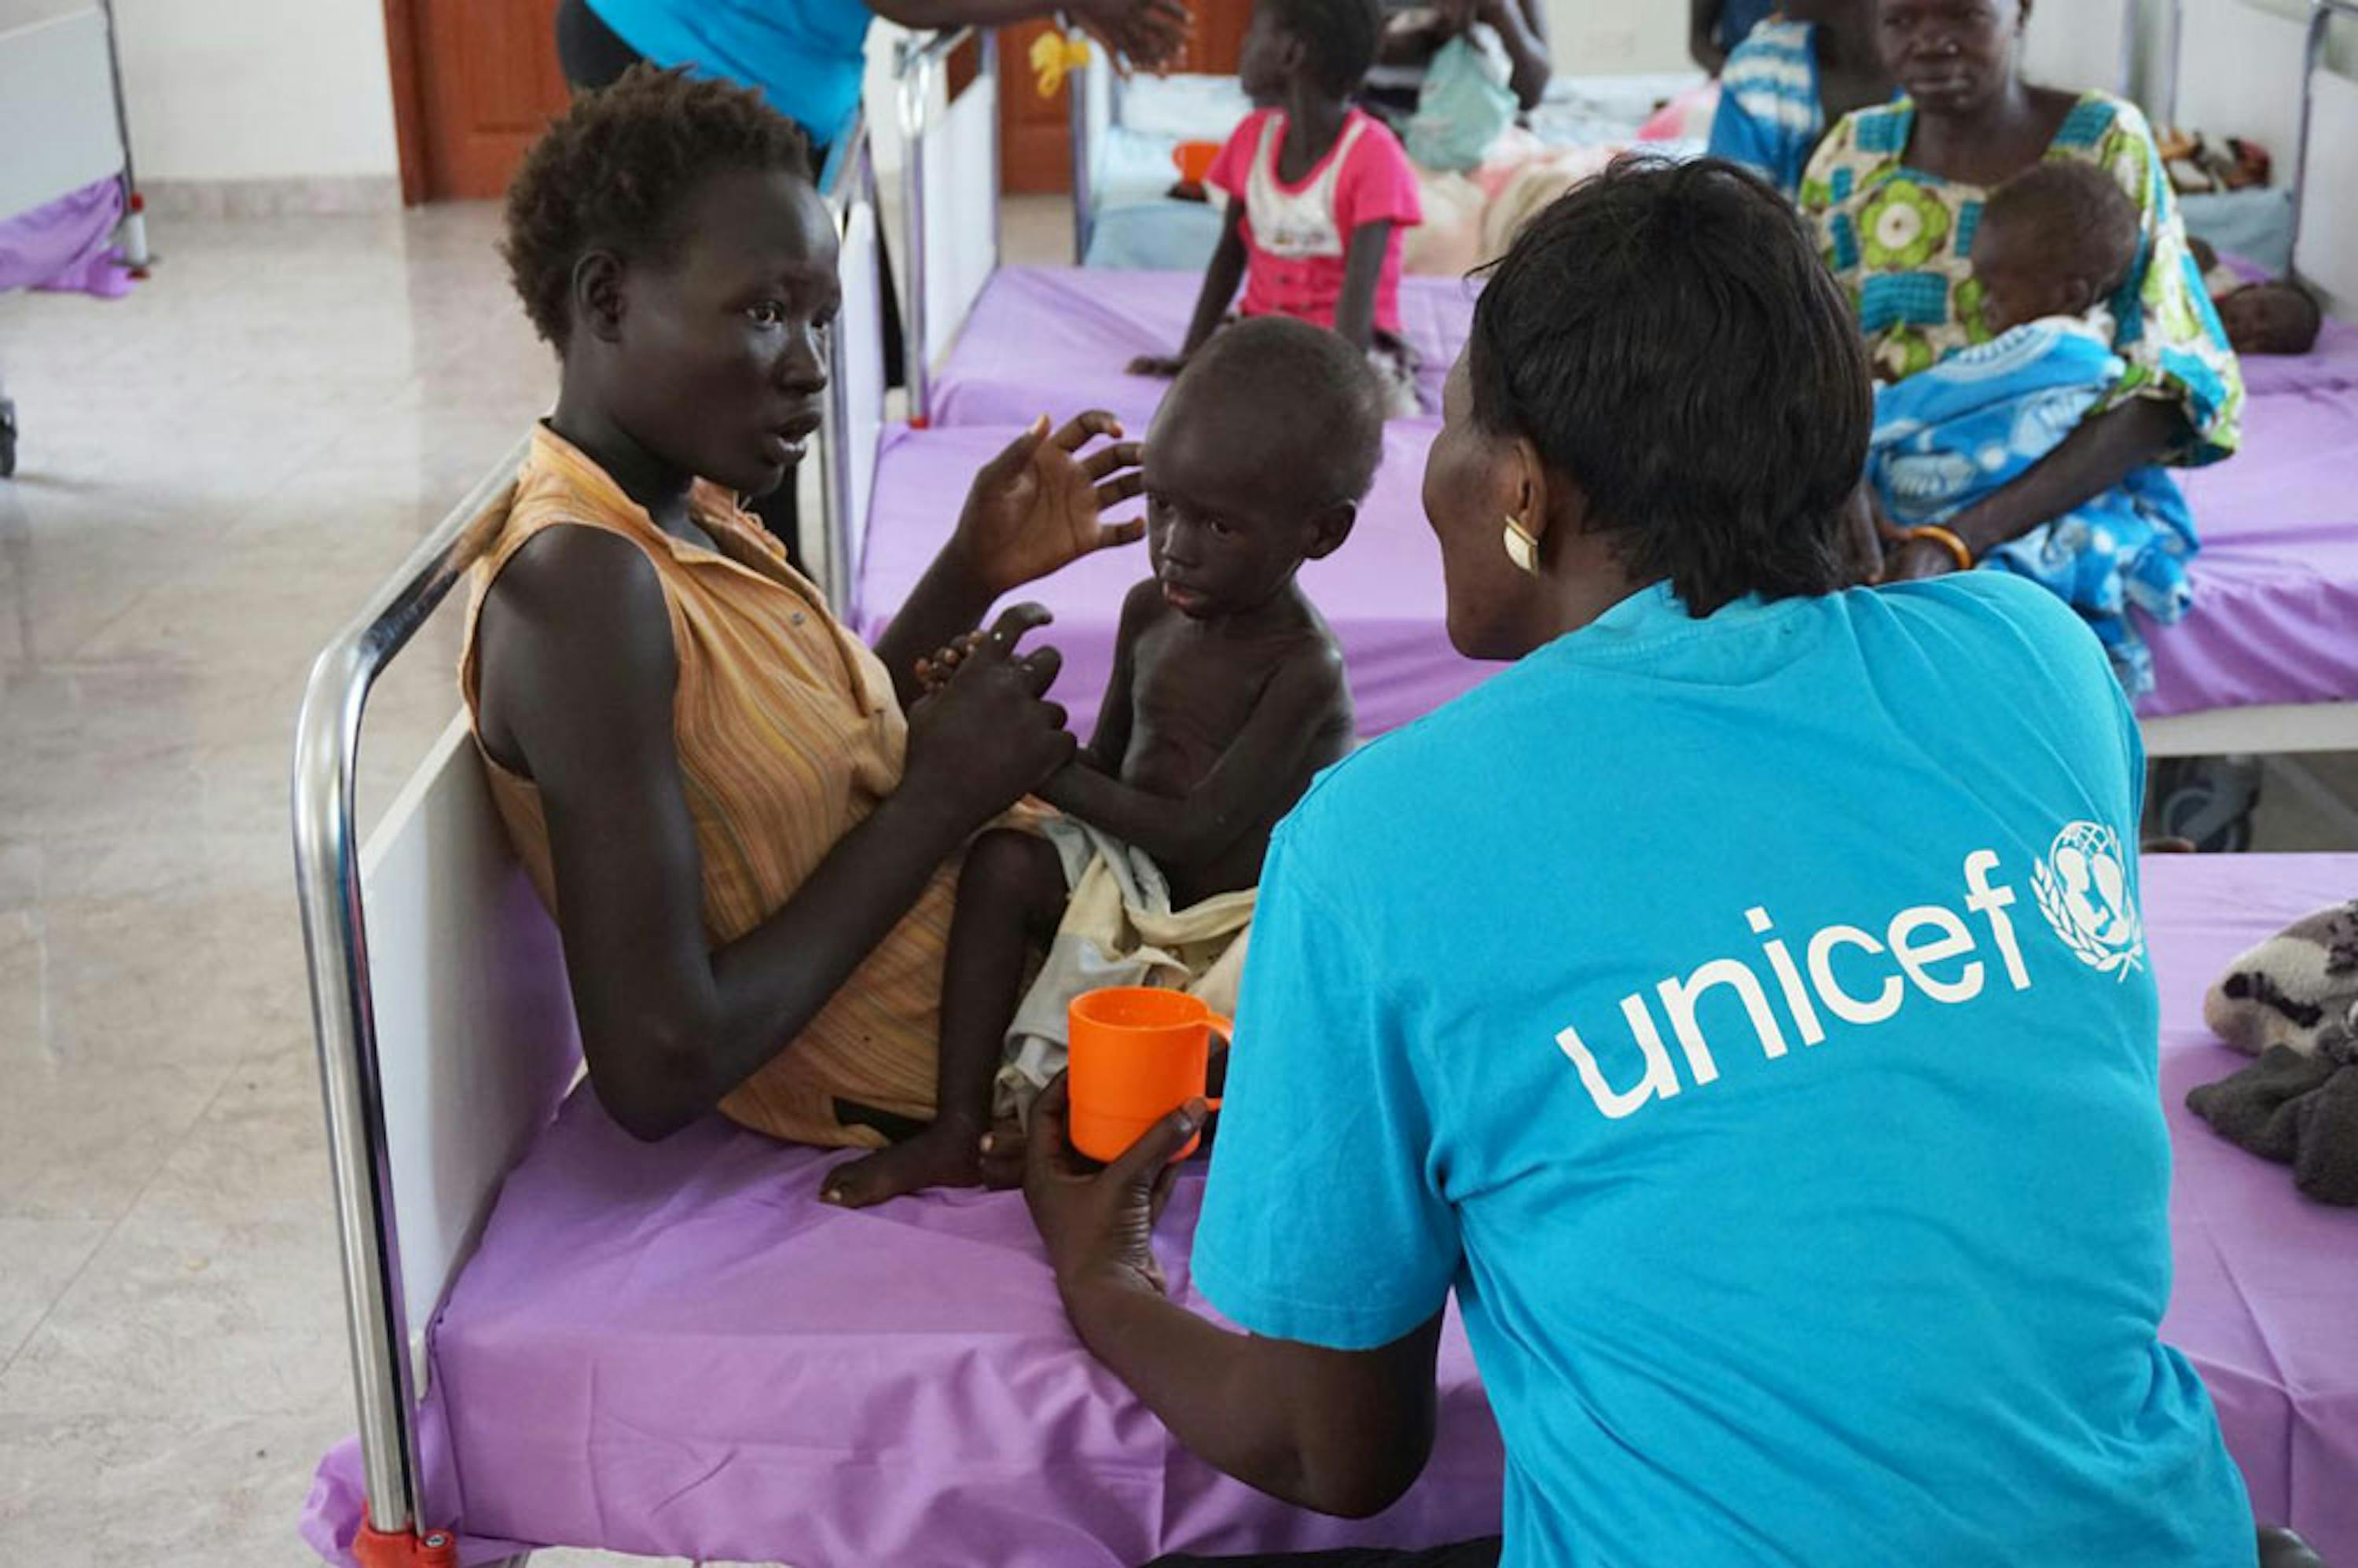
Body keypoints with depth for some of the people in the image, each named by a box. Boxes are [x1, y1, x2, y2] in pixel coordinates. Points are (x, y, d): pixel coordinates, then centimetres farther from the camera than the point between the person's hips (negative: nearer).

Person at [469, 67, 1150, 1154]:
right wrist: (939, 800, -21)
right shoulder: (581, 583, -26)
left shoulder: (687, 511, 1)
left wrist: (972, 575, 0)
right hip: (937, 1093, -8)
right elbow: (658, 1074, -29)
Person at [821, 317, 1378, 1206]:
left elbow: (1196, 833, -25)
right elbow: (1107, 773, 8)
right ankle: (956, 1131, -20)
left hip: (1246, 916, -5)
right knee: (1003, 861, -19)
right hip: (1136, 884, 5)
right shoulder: (1151, 610, 1)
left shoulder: (1303, 666, -20)